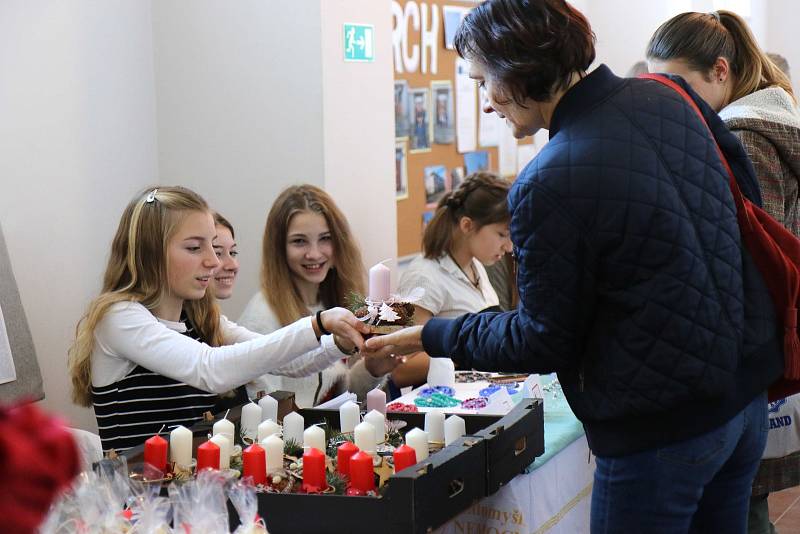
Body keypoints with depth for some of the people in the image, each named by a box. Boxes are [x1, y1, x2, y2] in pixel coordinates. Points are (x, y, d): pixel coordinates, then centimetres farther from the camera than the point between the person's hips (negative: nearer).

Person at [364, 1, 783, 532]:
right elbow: (749, 199, 12)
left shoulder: (548, 186, -23)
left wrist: (431, 336, 2)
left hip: (660, 429, -8)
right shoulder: (667, 97, -1)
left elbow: (543, 343, -12)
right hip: (748, 395, 8)